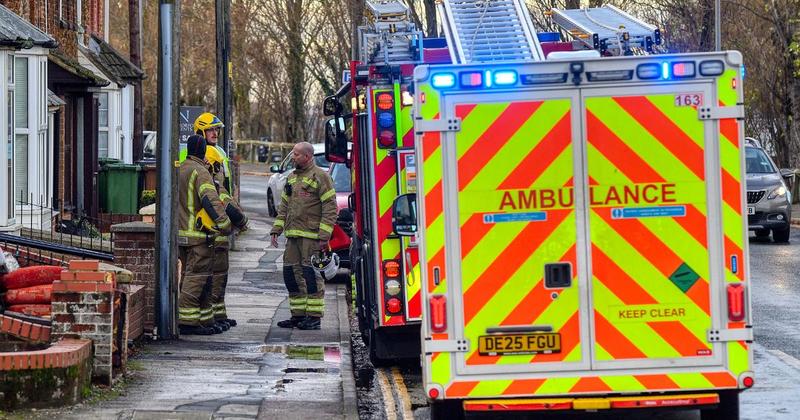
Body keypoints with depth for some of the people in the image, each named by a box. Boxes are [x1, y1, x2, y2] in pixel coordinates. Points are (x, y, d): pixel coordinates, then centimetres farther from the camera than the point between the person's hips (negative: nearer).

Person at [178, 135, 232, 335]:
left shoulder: (179, 170, 15)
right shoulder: (200, 171, -13)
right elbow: (210, 200, -22)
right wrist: (224, 224, -23)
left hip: (181, 234, 9)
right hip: (198, 235, -9)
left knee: (190, 277, 12)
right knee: (197, 277, -8)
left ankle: (204, 320, 16)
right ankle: (187, 321, -11)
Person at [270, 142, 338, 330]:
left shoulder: (320, 177, -6)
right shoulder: (291, 178, 19)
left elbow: (330, 208, -10)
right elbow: (284, 207, 24)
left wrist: (324, 236, -16)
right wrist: (276, 230, 15)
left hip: (311, 235, -8)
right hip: (293, 235, 8)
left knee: (311, 274, -8)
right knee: (291, 273, 7)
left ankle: (314, 317, -3)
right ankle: (298, 315, 15)